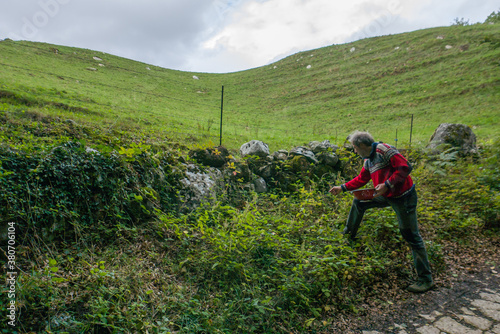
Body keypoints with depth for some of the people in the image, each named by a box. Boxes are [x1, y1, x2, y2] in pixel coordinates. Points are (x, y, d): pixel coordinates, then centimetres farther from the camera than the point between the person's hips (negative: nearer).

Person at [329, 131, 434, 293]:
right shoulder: (368, 161, 10)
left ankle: (426, 279, 7)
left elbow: (405, 167, -24)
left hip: (403, 197, -9)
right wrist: (342, 187, 21)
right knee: (359, 202, 18)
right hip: (386, 196, 9)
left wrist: (387, 185, -27)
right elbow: (361, 179, 22)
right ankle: (349, 234, 39)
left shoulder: (384, 150, -18)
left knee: (411, 237, -4)